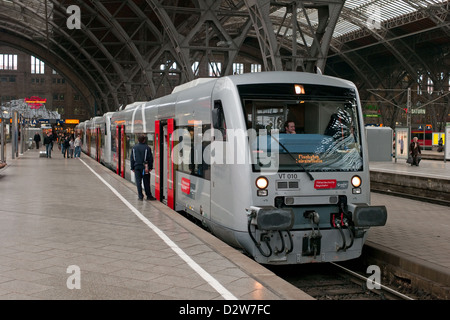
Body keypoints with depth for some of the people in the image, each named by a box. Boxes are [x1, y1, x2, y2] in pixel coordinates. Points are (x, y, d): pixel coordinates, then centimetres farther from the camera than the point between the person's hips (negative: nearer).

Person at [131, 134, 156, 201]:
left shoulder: (134, 148, 4)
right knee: (146, 182, 5)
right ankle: (149, 196, 10)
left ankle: (140, 196, 4)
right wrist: (150, 167, 4)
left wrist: (132, 167, 12)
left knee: (138, 182, 5)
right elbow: (150, 158, -4)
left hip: (137, 167, 2)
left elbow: (131, 158, 7)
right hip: (145, 167, -2)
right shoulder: (147, 148, -6)